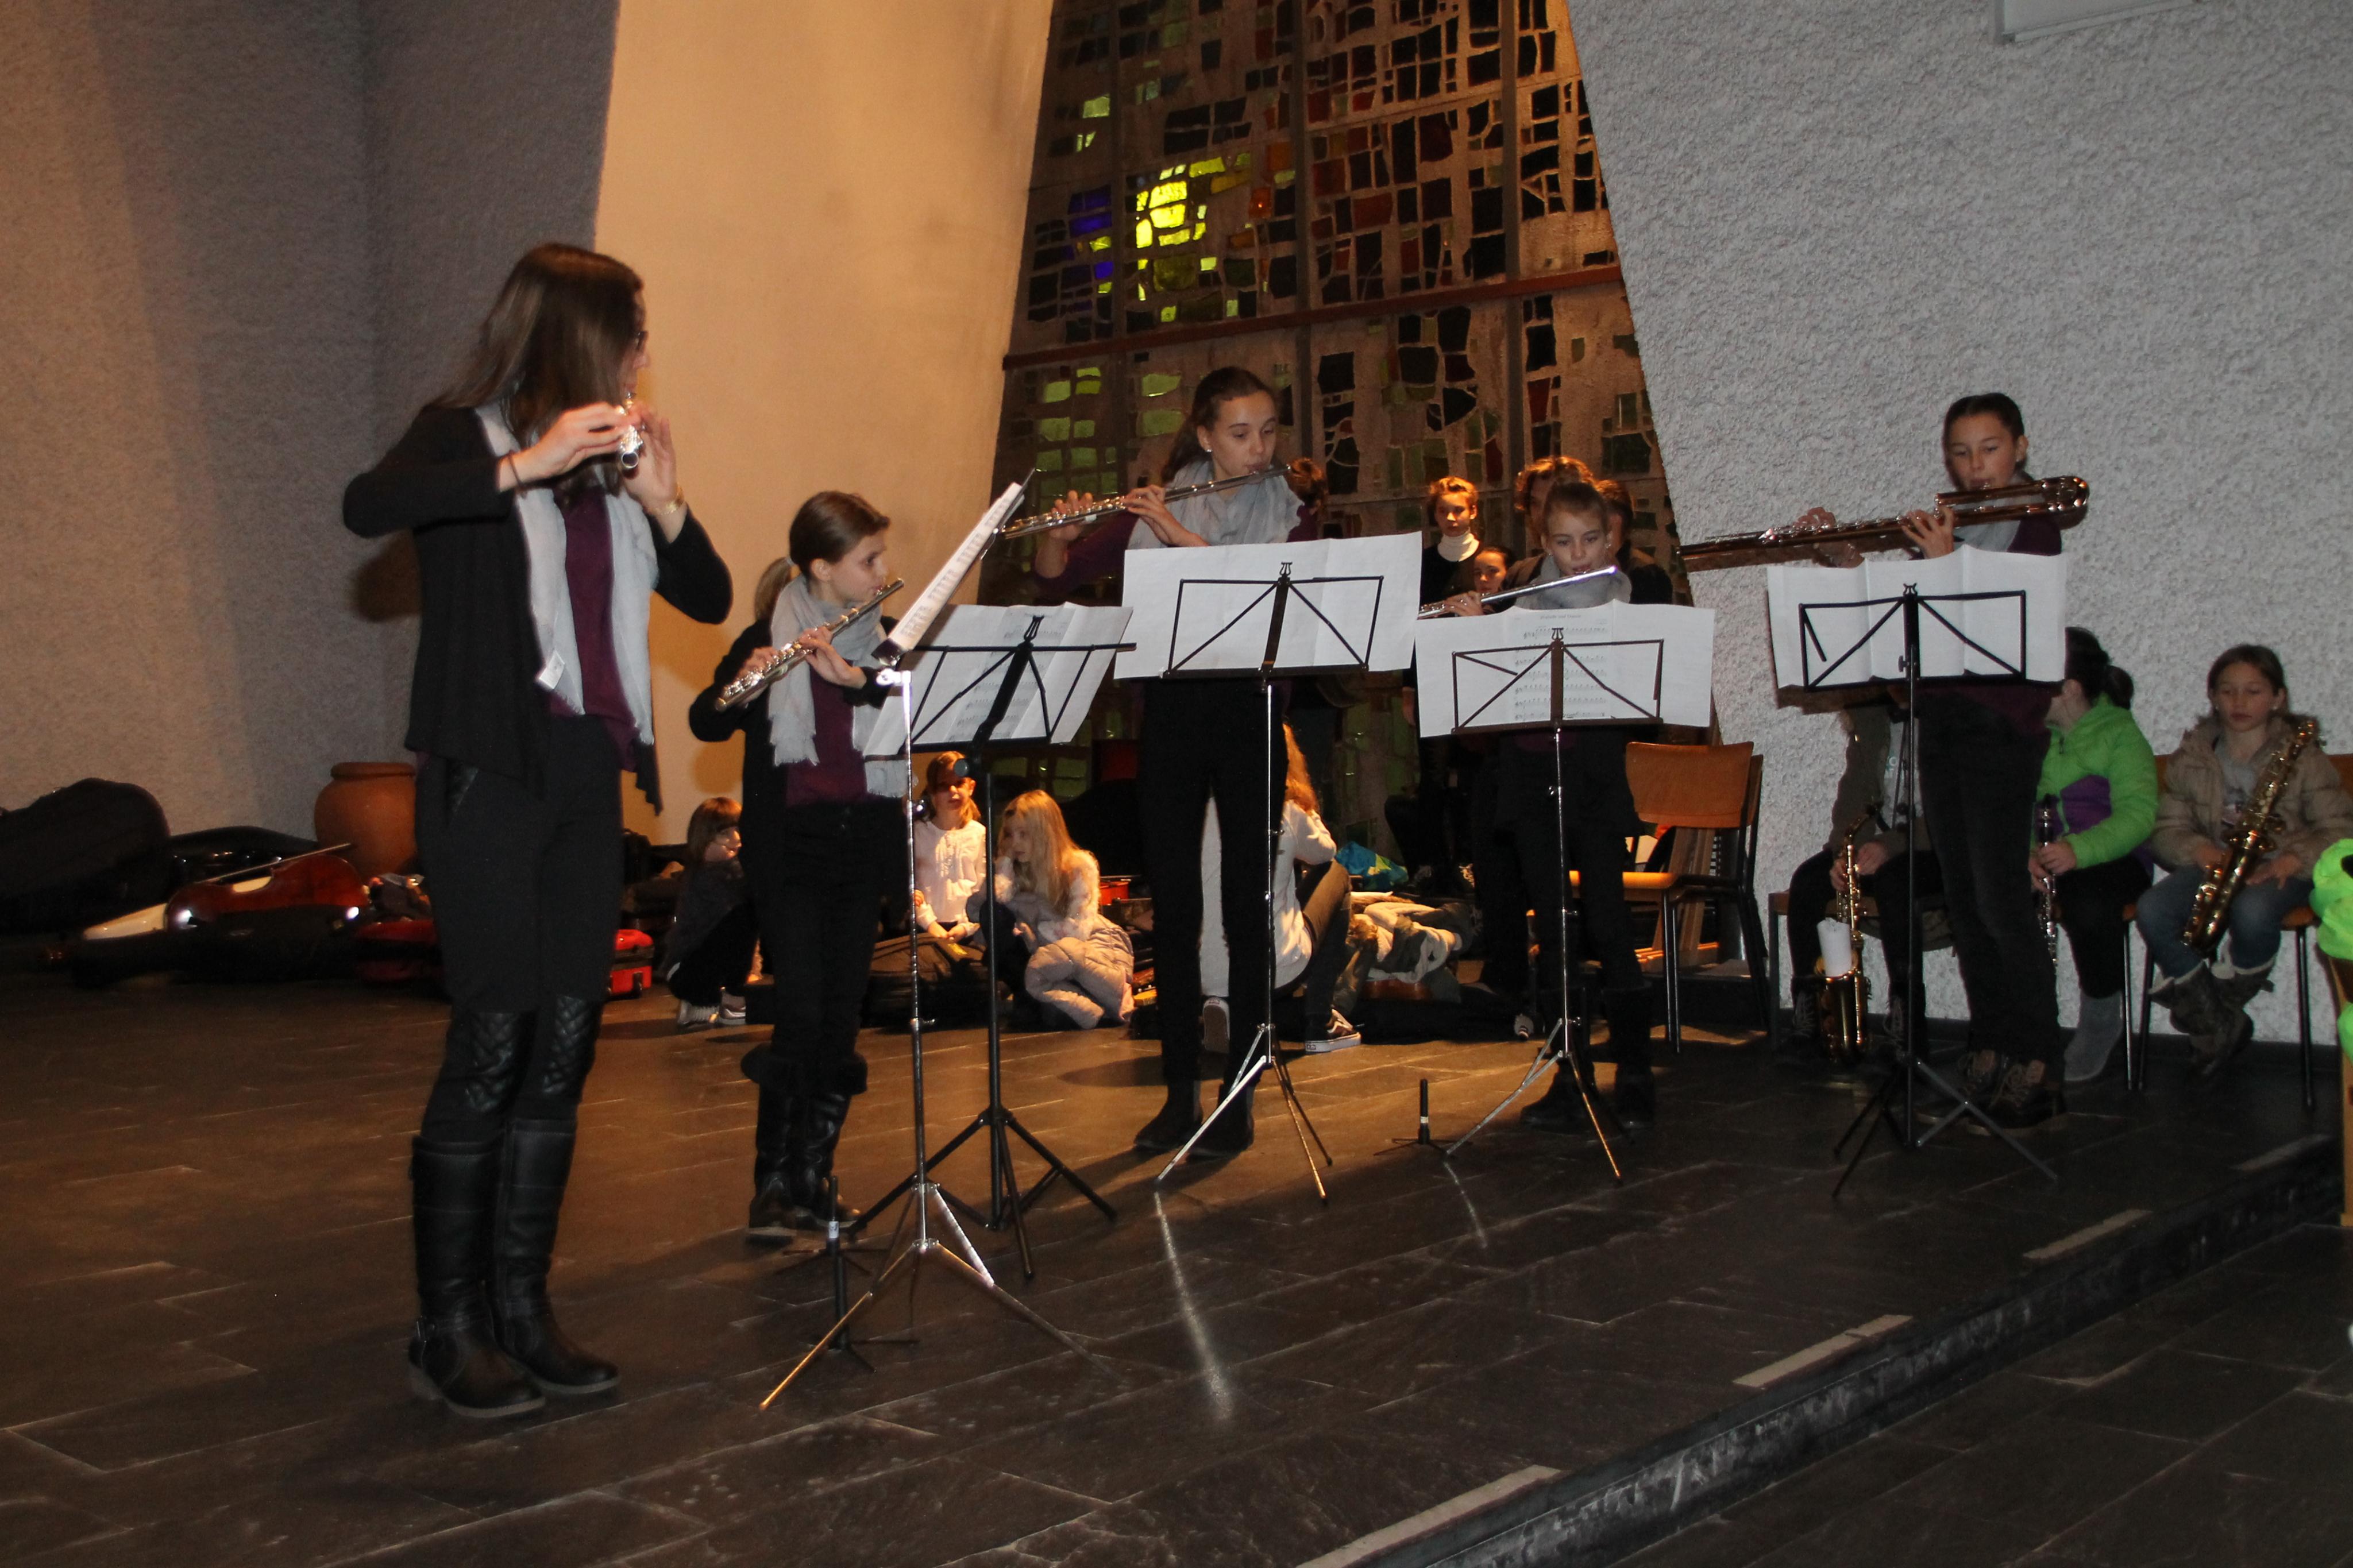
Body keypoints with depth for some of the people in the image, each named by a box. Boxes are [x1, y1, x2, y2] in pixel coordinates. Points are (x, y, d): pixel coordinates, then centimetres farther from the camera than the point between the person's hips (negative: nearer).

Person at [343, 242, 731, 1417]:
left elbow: (710, 598, 12)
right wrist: (527, 462, -25)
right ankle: (445, 1330, 2)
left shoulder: (610, 463, 17)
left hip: (588, 773, 6)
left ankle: (519, 1306, 14)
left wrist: (662, 501, -3)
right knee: (492, 1041, -8)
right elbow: (367, 507, -21)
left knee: (564, 1047, 5)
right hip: (489, 770, -6)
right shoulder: (464, 434, 0)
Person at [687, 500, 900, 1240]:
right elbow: (704, 722, -7)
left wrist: (853, 677, -20)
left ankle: (813, 1184, 14)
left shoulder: (884, 640, 10)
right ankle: (772, 1187, 0)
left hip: (864, 842, 4)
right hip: (789, 845, -3)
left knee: (841, 1020, 5)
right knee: (802, 1017, -10)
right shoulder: (767, 638, 1)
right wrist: (740, 686, -27)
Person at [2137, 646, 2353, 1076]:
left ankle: (2224, 1005, -9)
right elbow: (2167, 828, 6)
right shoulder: (2191, 756, 7)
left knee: (2252, 911, -40)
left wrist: (2294, 860, -22)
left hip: (2278, 870, -3)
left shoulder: (2303, 755, 0)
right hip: (2211, 865, 3)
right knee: (2152, 909, -29)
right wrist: (2205, 852, -16)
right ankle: (2220, 1027, -13)